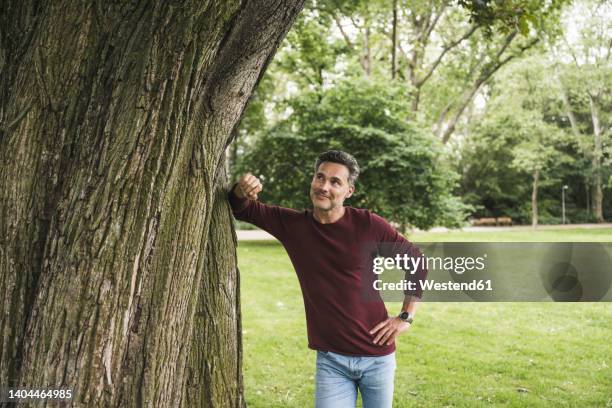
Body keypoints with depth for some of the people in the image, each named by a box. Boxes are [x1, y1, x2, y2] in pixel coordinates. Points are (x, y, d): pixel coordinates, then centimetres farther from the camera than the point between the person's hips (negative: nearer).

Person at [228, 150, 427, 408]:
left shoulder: (368, 225, -10)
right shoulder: (292, 225, -2)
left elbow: (417, 261, 1)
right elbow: (240, 209, 3)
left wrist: (406, 317, -2)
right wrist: (242, 191, -19)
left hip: (376, 356, -1)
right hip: (330, 358, 1)